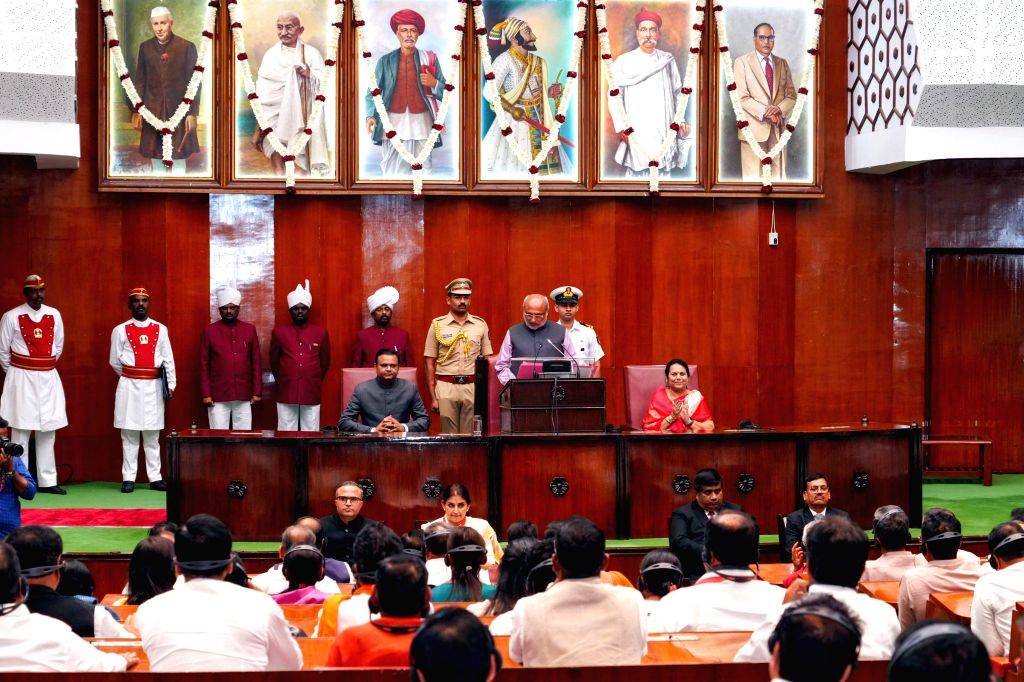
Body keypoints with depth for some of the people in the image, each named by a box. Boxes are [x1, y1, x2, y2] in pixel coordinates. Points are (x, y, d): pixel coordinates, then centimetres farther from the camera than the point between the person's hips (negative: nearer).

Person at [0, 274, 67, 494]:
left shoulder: (54, 315, 6)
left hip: (49, 377, 4)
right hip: (22, 379, -4)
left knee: (48, 430, 7)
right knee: (21, 430, -4)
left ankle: (48, 481, 13)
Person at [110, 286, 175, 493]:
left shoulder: (160, 329, 8)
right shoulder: (120, 330, 2)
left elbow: (168, 360, 6)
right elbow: (115, 361, 7)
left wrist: (171, 385, 0)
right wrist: (131, 378, 10)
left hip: (154, 387, 2)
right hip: (129, 387, -1)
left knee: (152, 435, 6)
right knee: (129, 435, 1)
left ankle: (155, 478, 10)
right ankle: (128, 478, 5)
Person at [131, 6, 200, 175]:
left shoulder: (187, 47, -3)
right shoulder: (145, 47, 7)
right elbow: (139, 81, 10)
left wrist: (192, 113, -9)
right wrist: (136, 112, 5)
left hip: (178, 111, -3)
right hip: (153, 112, 3)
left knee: (178, 161, -2)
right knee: (156, 161, 7)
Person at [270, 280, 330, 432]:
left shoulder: (321, 333, 7)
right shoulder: (279, 332, 6)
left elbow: (325, 363, 16)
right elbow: (274, 362, 15)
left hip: (312, 395, 0)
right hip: (286, 396, 0)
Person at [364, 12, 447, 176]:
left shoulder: (430, 59, 9)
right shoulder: (385, 61, 8)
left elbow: (445, 93, 11)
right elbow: (373, 92, 6)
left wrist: (434, 84, -10)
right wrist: (370, 116, -9)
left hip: (421, 124, 0)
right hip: (393, 122, 0)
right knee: (392, 172, -6)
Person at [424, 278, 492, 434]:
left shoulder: (480, 325, 10)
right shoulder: (438, 325, 5)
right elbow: (430, 363, 5)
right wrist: (433, 397, -1)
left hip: (473, 387, 1)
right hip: (446, 387, -1)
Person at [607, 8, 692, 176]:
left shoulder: (668, 60, 9)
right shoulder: (623, 61, 1)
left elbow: (678, 93, 16)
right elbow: (614, 97, 1)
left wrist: (682, 120, 5)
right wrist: (622, 127, -7)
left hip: (664, 132, 2)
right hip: (636, 134, -2)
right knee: (637, 171, -9)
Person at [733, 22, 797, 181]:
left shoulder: (782, 64, 16)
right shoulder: (742, 62, 2)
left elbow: (791, 95, 11)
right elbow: (742, 97, -6)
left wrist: (779, 109, -10)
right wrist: (765, 112, -16)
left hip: (778, 128, 4)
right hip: (754, 128, -4)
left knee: (778, 174, 1)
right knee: (753, 176, -6)